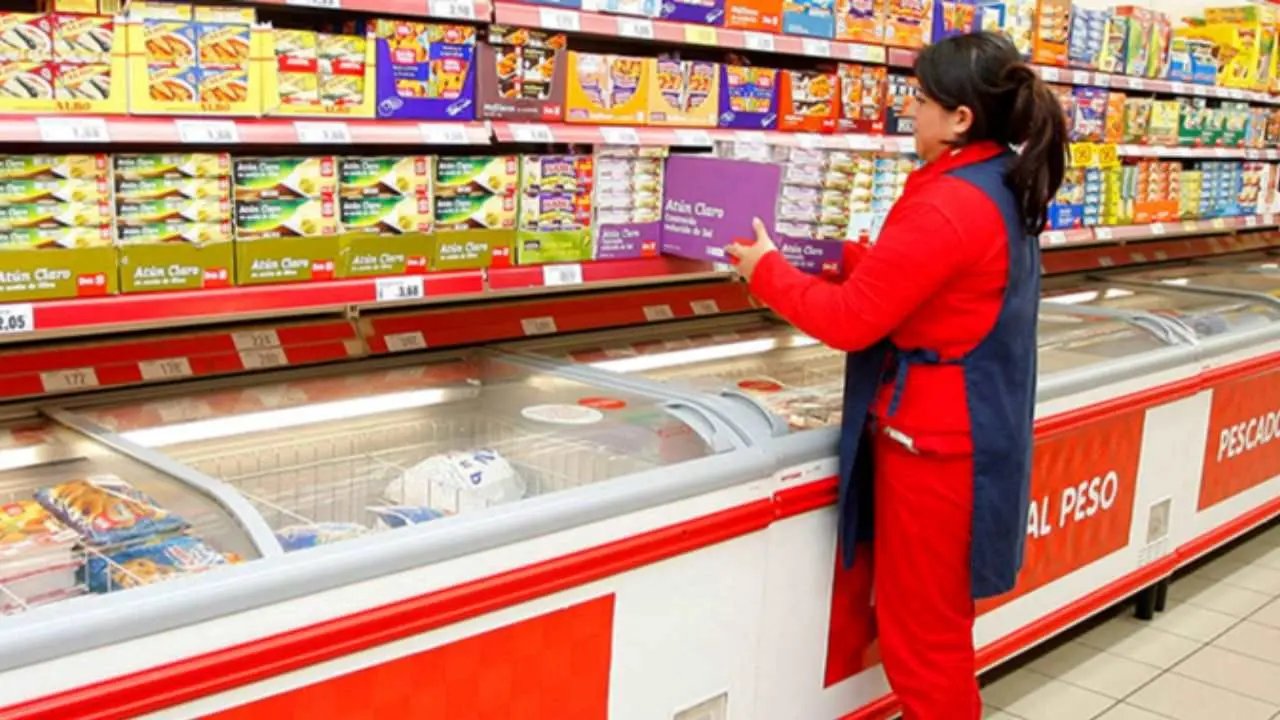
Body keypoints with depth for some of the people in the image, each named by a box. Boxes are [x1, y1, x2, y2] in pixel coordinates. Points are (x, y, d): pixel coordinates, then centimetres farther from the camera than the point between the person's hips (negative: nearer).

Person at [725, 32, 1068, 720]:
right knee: (939, 625, 22)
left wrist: (766, 268, -8)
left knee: (919, 635, 5)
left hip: (931, 440, -10)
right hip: (970, 431, 10)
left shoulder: (945, 205, -22)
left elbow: (849, 320, -21)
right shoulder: (1003, 190, 8)